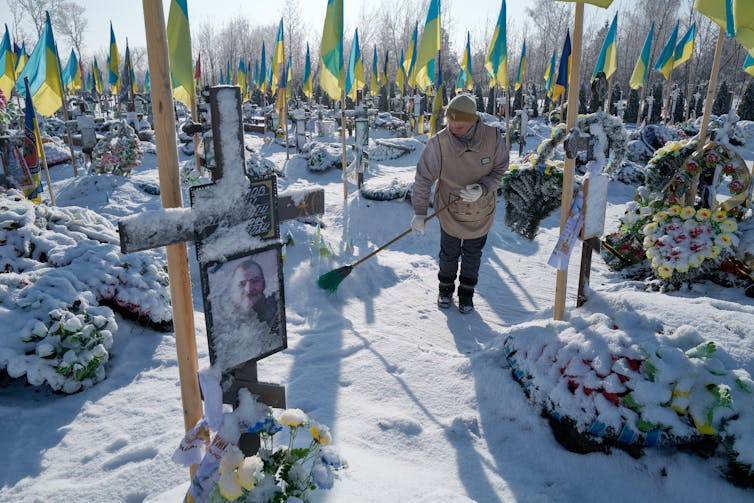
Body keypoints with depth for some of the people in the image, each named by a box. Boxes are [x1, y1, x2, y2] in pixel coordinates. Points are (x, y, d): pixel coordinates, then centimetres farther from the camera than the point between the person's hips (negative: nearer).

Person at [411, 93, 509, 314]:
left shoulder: (493, 137, -21)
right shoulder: (438, 143, -25)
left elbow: (500, 170, -7)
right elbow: (423, 178, -17)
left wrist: (483, 188, -26)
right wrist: (419, 212, -16)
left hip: (481, 211, 1)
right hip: (450, 211, -1)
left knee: (472, 255, 17)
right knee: (449, 253, 16)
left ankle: (467, 292, 37)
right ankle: (446, 289, 41)